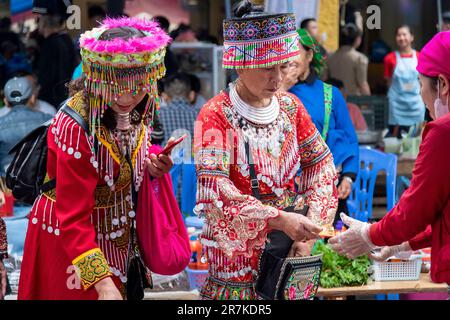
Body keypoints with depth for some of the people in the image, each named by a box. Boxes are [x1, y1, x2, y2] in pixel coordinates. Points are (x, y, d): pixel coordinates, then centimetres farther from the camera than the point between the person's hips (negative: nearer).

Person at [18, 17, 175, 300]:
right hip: (69, 241, -7)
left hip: (118, 239, 7)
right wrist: (102, 283, -36)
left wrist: (152, 166, -9)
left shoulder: (137, 108, -7)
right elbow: (73, 218, -29)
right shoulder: (75, 127, -29)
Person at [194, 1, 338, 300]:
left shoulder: (289, 105, 4)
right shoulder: (216, 115, -13)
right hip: (238, 250, -5)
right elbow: (215, 191, -22)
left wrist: (310, 224, -6)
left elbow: (321, 162, 9)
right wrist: (279, 220, -31)